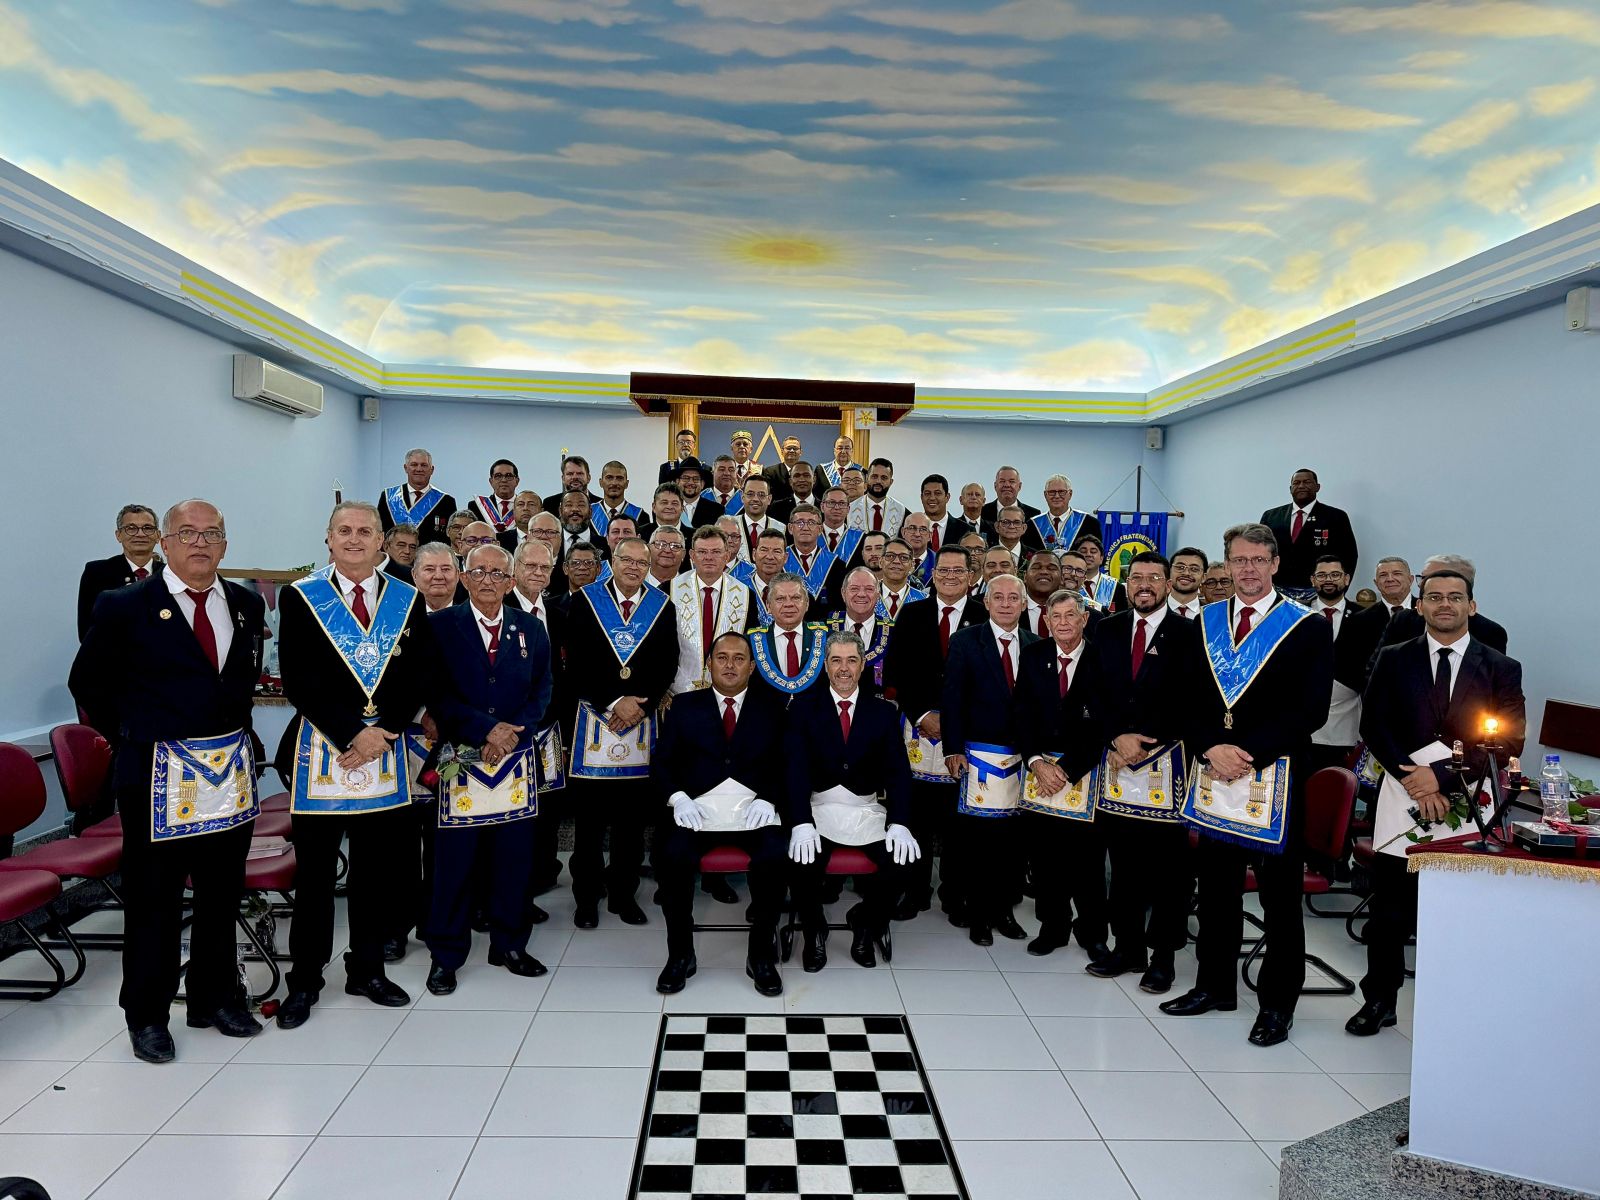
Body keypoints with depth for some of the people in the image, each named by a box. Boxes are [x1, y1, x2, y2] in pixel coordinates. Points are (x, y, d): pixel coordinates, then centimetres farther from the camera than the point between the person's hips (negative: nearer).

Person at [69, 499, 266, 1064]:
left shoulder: (246, 605, 6)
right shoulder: (124, 607, -7)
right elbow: (87, 683, 3)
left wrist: (235, 723, 11)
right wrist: (132, 731, 1)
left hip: (231, 771, 4)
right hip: (158, 776, -4)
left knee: (222, 893, 15)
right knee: (153, 900, 8)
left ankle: (216, 997, 32)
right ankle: (146, 1015, 25)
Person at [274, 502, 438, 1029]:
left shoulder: (407, 601, 6)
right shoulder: (299, 597, 0)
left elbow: (421, 677, 2)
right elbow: (298, 680, -8)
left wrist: (381, 732, -10)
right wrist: (353, 733, -15)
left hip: (385, 750, 2)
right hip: (319, 750, -2)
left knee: (378, 869, 11)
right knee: (315, 872, 7)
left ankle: (368, 969, 27)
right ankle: (304, 980, 23)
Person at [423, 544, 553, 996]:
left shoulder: (531, 629, 9)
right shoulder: (440, 625, -1)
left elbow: (542, 690, 7)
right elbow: (436, 693, -7)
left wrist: (513, 732, -9)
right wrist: (485, 729, -15)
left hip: (517, 761, 3)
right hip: (461, 757, -3)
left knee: (514, 854, 8)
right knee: (455, 858, 3)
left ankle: (509, 944, 24)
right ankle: (446, 954, 18)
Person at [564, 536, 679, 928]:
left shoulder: (662, 606, 8)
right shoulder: (584, 601, 3)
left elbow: (668, 664, 3)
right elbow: (576, 663, -3)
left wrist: (640, 706, -8)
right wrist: (613, 703, -11)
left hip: (642, 720, 1)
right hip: (594, 717, -1)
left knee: (632, 817, 5)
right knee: (589, 815, 3)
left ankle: (624, 893, 19)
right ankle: (587, 896, 17)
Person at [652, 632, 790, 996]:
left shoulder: (772, 707, 14)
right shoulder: (685, 707, 16)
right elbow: (661, 762, 9)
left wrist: (768, 800, -12)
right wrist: (679, 798, -9)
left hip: (754, 810, 0)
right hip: (698, 809, 1)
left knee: (775, 857, -30)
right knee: (672, 855, -29)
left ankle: (761, 954, -8)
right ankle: (680, 954, -7)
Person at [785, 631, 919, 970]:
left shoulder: (884, 712, 9)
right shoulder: (803, 708, 3)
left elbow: (897, 771, 0)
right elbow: (796, 768, -8)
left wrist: (898, 823, -16)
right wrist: (801, 823, -23)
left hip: (867, 811, 2)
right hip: (819, 808, -1)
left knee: (904, 859, -22)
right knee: (802, 862, -28)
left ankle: (865, 924, 10)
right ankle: (814, 931, 7)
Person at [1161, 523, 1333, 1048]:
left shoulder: (1308, 628, -2)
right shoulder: (1204, 624, 9)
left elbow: (1312, 710, -10)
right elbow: (1189, 701, 8)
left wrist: (1249, 752, -17)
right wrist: (1211, 748, -10)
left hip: (1278, 777, -4)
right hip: (1214, 775, 4)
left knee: (1280, 895, 6)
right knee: (1216, 886, 14)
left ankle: (1278, 1002, 20)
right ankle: (1215, 985, 29)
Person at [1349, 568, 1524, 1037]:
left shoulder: (1501, 669, 5)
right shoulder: (1394, 660, 6)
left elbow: (1509, 741, -3)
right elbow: (1374, 728, 1)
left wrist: (1443, 775, -13)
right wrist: (1415, 780, -11)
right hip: (1403, 801, 0)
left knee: (1461, 913, 3)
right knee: (1390, 911, 6)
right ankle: (1379, 1000, 20)